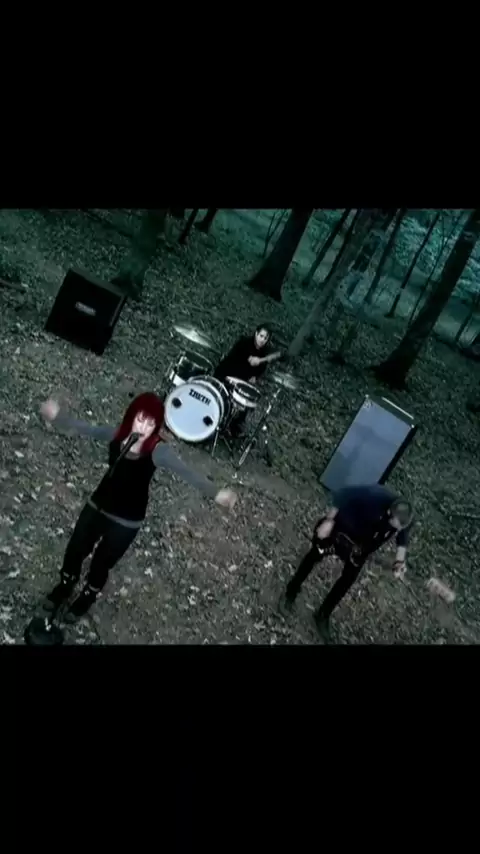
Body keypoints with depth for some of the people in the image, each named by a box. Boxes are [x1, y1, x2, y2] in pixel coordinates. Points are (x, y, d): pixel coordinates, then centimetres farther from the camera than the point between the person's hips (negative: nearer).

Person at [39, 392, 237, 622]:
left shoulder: (157, 450, -23)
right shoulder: (117, 434, -11)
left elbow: (186, 472, -33)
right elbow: (82, 428, 1)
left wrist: (215, 493, -45)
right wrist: (57, 416, -10)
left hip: (127, 520, -3)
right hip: (98, 505, 4)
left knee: (101, 563, 14)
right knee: (75, 550, 19)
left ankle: (86, 598, 48)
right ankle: (65, 586, 52)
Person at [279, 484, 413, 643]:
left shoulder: (405, 520, -28)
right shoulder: (375, 496, -43)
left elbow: (403, 536, -4)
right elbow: (343, 495, -29)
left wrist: (400, 561, -13)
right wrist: (329, 521, -28)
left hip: (361, 545, 3)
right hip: (341, 527, -3)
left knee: (348, 579, 12)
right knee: (314, 557, 15)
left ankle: (323, 615, 35)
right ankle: (291, 591, 42)